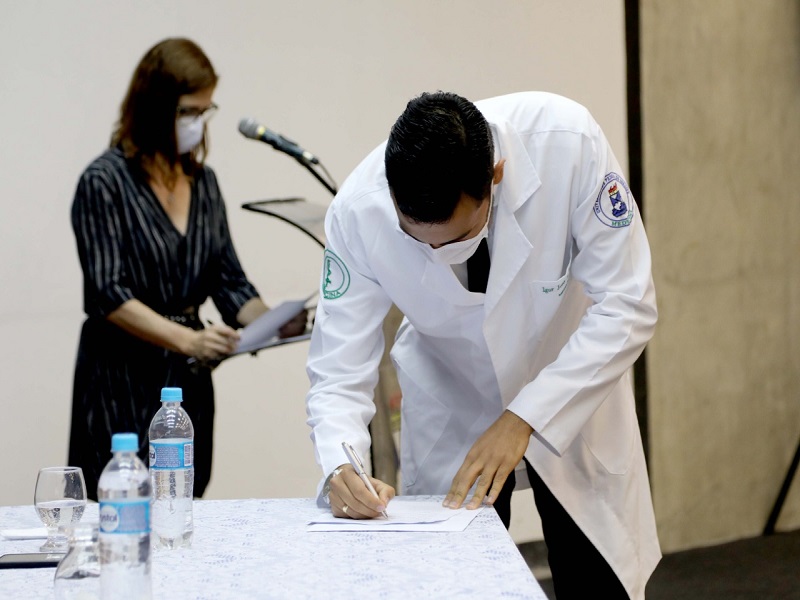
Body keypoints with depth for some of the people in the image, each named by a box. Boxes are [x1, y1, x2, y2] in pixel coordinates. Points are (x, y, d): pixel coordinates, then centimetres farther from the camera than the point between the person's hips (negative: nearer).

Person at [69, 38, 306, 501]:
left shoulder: (203, 181, 11)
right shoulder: (105, 182, -9)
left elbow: (229, 280, 10)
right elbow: (109, 295, -15)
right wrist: (188, 339, -26)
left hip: (189, 378, 6)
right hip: (122, 380, -6)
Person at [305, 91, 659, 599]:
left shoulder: (568, 143, -31)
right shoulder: (358, 212, -27)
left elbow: (627, 307, -25)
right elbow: (339, 370, -20)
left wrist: (524, 419, -30)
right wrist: (341, 467, -40)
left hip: (575, 389, 0)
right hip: (451, 403, 1)